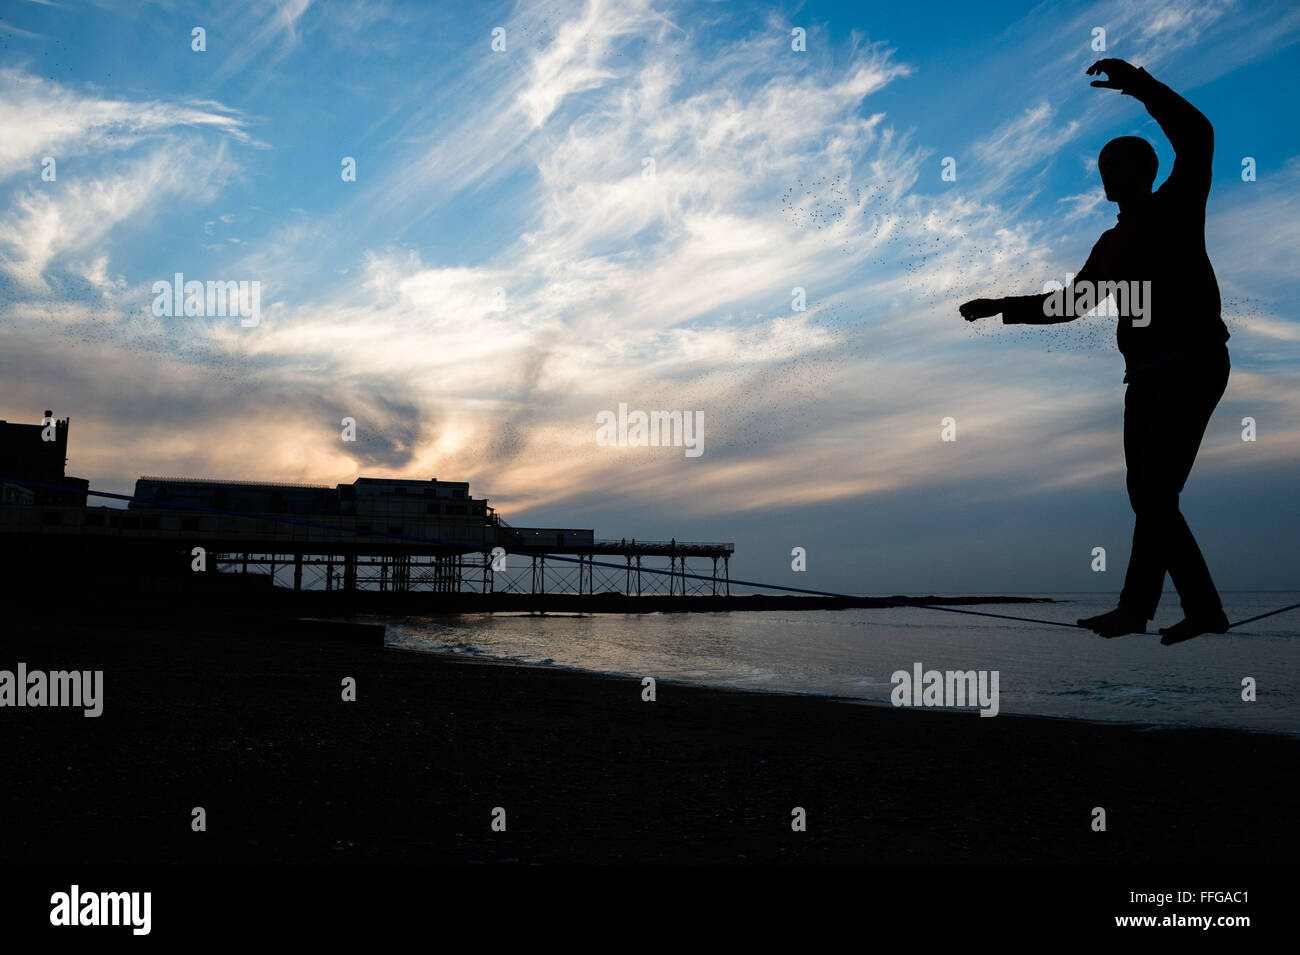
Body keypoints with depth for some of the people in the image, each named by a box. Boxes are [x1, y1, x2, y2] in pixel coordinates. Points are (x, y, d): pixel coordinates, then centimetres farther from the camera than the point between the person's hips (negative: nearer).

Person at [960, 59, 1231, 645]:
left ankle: (1137, 607, -6)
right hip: (1148, 376, 7)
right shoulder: (1114, 242, 17)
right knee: (1148, 495, 6)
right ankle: (1202, 610, 13)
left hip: (1191, 367, -7)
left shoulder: (1177, 207, 2)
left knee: (1156, 492, -10)